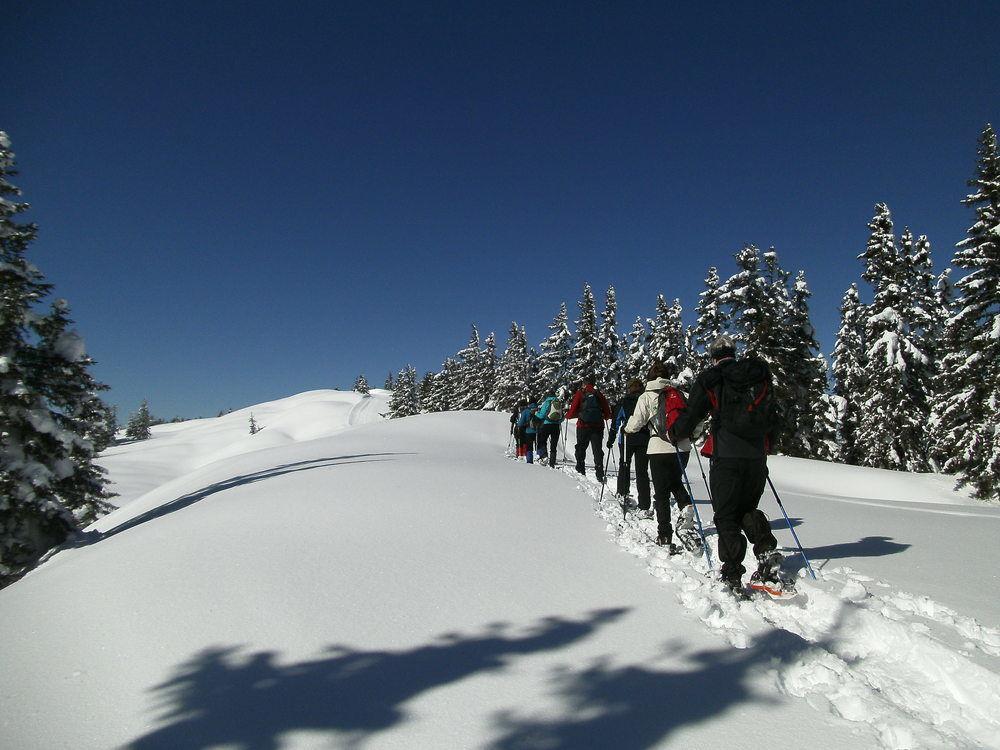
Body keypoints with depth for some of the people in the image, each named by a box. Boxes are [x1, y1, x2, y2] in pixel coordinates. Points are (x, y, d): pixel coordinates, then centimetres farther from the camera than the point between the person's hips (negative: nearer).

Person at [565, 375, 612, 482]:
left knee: (580, 449, 13)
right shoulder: (599, 394, 6)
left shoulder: (580, 393, -1)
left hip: (583, 426, -2)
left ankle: (581, 472, 12)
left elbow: (573, 411, -6)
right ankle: (600, 475, -3)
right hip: (598, 427, 2)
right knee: (598, 451, 5)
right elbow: (608, 413, 5)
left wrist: (567, 416, 15)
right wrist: (603, 417, 27)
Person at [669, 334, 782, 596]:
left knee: (726, 516, 4)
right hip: (757, 456, 4)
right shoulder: (761, 374, 10)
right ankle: (767, 552, 3)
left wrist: (674, 433, 17)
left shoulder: (710, 379, -3)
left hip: (727, 457, -4)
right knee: (748, 509, 21)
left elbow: (691, 417, -2)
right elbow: (771, 419, 17)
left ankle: (732, 576, -1)